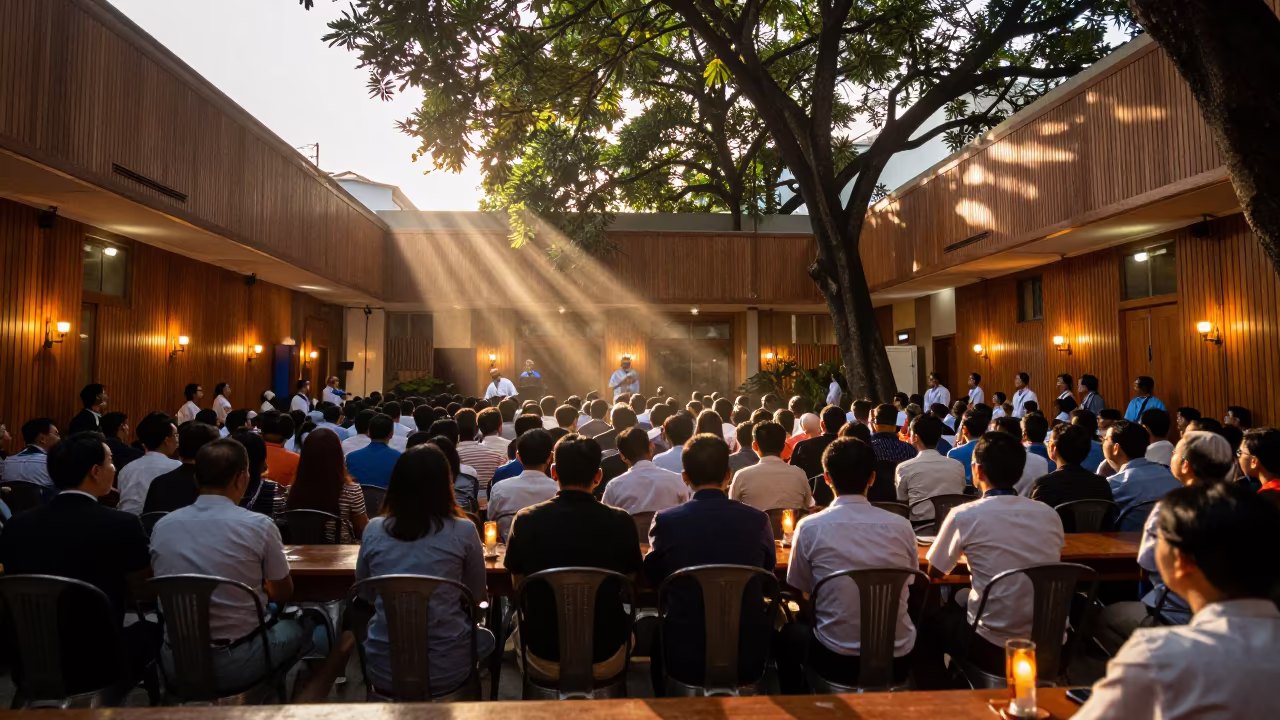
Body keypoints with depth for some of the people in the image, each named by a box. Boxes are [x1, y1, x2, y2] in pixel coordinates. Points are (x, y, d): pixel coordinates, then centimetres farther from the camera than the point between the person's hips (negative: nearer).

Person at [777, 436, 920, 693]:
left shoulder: (810, 527, -12)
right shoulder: (901, 526, -6)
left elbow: (804, 591, 3)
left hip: (837, 661, -2)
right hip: (898, 662, 3)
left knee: (788, 634, 30)